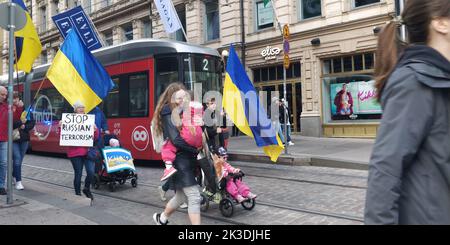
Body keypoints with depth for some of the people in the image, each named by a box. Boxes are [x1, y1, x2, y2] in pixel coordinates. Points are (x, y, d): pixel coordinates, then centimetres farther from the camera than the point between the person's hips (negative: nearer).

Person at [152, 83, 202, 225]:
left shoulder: (183, 111, 14)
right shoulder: (168, 114, -11)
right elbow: (176, 140, -21)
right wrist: (196, 149, -15)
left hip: (187, 158, 9)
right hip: (179, 160, -9)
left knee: (181, 196, 20)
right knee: (194, 197, -9)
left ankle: (161, 218, 44)